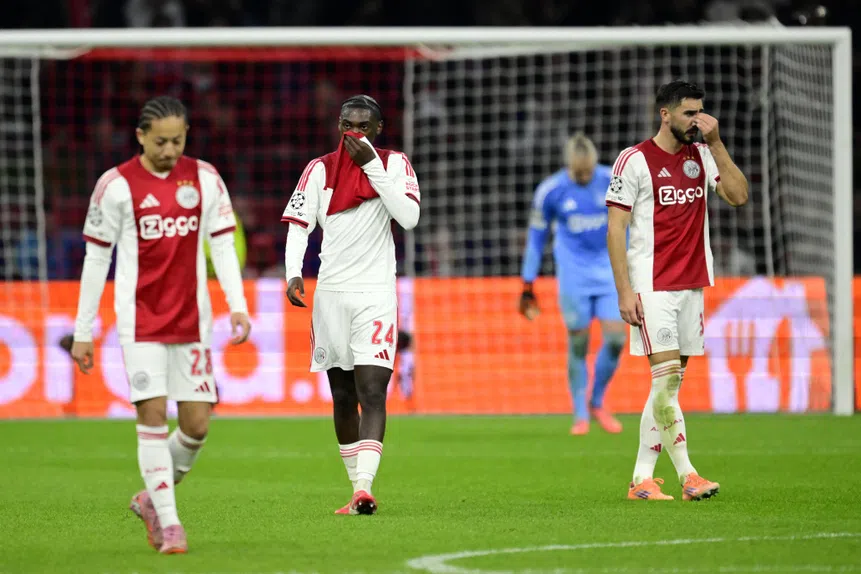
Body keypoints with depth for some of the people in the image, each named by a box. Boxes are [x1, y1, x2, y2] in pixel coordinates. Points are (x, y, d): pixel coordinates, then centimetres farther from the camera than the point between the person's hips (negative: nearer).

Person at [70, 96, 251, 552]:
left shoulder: (205, 178, 5)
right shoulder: (117, 185, -4)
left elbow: (222, 244, 7)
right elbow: (96, 259, 1)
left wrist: (238, 304, -7)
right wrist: (83, 332, 1)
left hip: (191, 321, 3)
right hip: (140, 322, -3)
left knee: (197, 424, 1)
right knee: (153, 416, -10)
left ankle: (152, 499, 24)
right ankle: (168, 524, -5)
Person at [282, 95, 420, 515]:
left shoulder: (395, 164, 2)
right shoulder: (319, 170, 7)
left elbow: (409, 217, -13)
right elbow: (298, 224, 1)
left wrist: (372, 166, -16)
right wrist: (293, 273, -15)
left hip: (376, 294, -3)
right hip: (330, 292, 3)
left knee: (372, 392, -15)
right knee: (343, 396, 9)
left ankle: (364, 487, -25)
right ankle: (357, 488, 19)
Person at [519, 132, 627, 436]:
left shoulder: (613, 182, -5)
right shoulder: (549, 191, -7)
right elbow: (536, 239, 4)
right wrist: (527, 288, 4)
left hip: (609, 271, 2)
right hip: (573, 276, -1)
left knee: (615, 338, -8)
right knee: (578, 343, -4)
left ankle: (597, 403, 14)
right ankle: (581, 415, 10)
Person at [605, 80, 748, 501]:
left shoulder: (702, 155, 11)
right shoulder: (635, 160, -5)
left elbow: (738, 195, 2)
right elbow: (615, 229, -6)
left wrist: (716, 143, -2)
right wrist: (624, 291, -12)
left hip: (692, 284, 6)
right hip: (652, 286, -6)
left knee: (669, 383, 4)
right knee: (667, 376, -12)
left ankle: (642, 478, 8)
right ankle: (687, 474, -13)